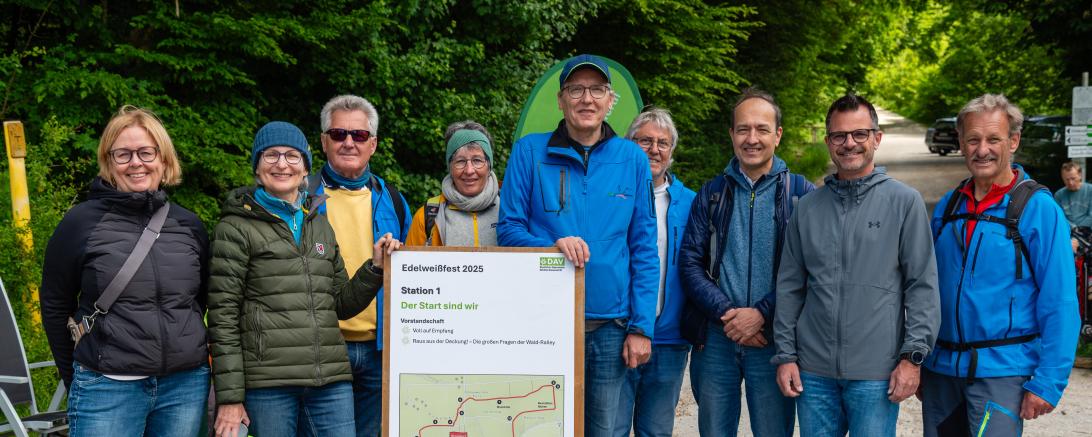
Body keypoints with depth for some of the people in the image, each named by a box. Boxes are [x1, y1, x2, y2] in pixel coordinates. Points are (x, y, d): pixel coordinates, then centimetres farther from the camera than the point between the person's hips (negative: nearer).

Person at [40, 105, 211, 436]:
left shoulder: (189, 225, 6)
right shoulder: (81, 222, -2)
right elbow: (55, 306, 4)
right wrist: (75, 379, 8)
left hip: (186, 387, 3)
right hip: (107, 389, -3)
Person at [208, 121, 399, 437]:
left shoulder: (321, 226, 18)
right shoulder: (237, 228, 2)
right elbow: (222, 316, -3)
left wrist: (375, 268, 4)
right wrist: (229, 396, -8)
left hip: (331, 381, 4)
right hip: (267, 383, -4)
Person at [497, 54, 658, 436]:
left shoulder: (632, 159, 4)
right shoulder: (529, 152, 0)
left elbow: (644, 250, 4)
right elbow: (508, 229, 1)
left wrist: (641, 327, -2)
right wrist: (553, 246, -19)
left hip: (610, 326, 2)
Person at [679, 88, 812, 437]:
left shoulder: (800, 193, 0)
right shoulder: (711, 193, 7)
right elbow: (690, 262, 1)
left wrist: (762, 314, -15)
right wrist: (726, 313, -12)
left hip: (773, 339, -2)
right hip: (715, 339, 2)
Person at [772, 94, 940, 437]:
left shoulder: (904, 202, -1)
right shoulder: (808, 207, 8)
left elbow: (922, 285, -3)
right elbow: (789, 288, 10)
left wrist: (912, 356, -8)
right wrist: (786, 355, 5)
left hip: (877, 373, -3)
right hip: (814, 371, 3)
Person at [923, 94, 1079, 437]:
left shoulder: (1038, 209, -8)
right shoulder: (947, 206, 8)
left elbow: (1060, 304, -11)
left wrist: (1047, 383, -15)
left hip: (1001, 372, -5)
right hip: (940, 368, 5)